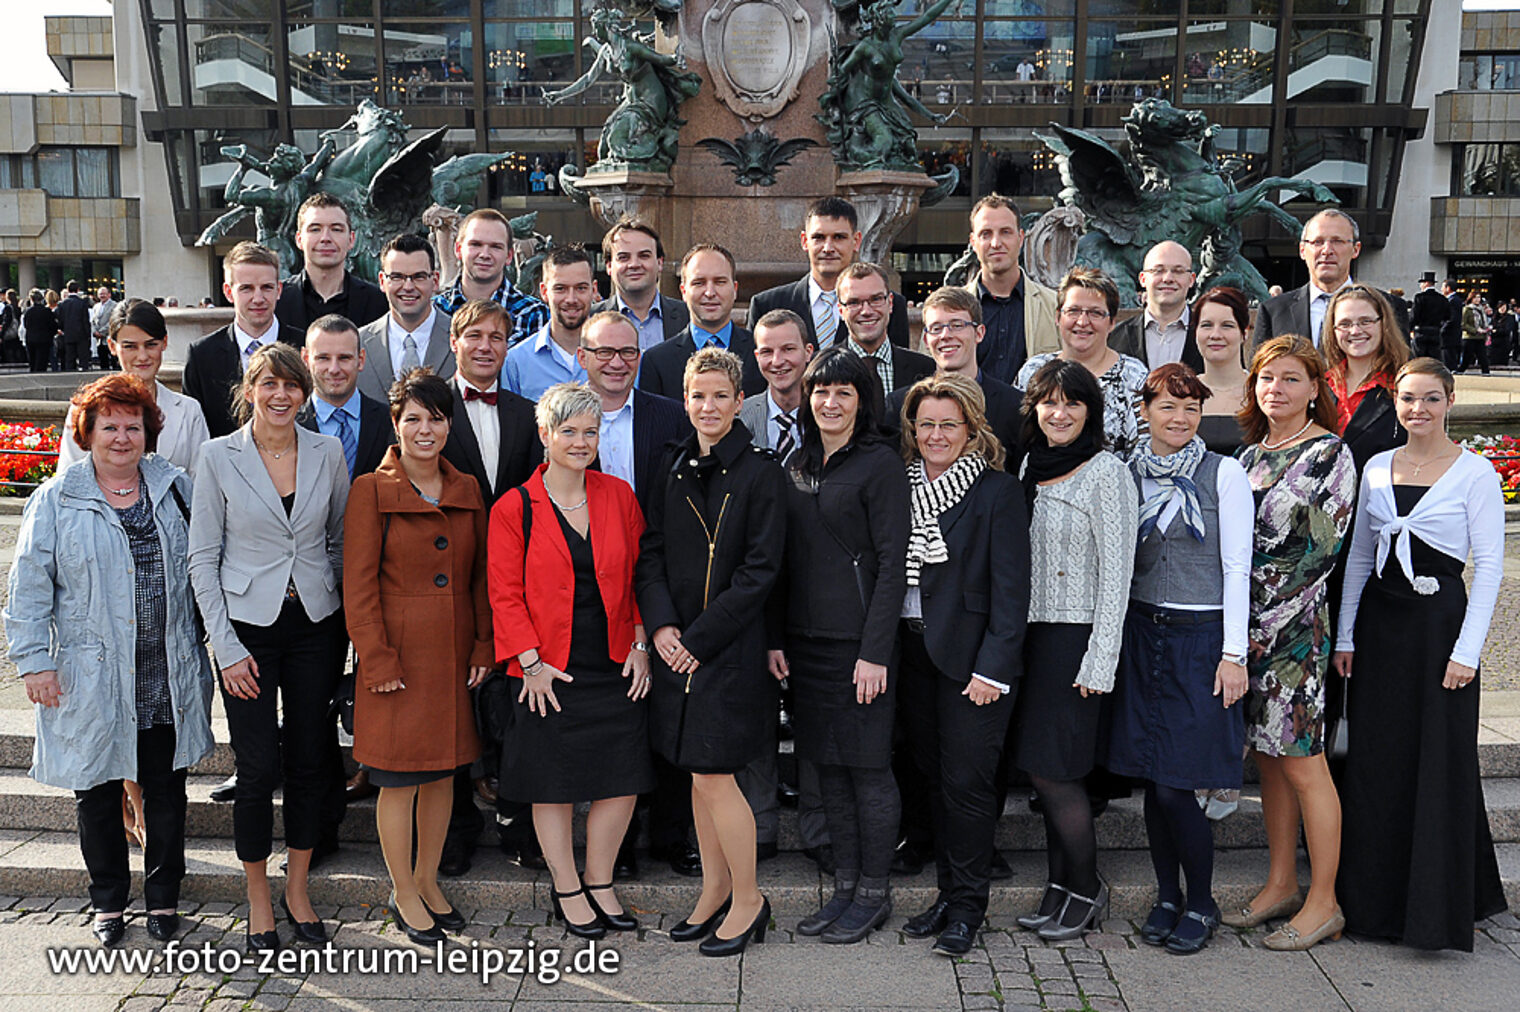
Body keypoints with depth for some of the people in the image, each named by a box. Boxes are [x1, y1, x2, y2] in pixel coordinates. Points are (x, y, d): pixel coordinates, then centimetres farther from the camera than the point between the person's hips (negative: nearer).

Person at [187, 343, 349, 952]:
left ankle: (297, 890, 25)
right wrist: (226, 647, -8)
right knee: (258, 768, 0)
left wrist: (350, 622, 6)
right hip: (248, 627, -2)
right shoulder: (219, 457, -4)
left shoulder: (327, 453, 1)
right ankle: (258, 900, 20)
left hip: (315, 624, 2)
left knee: (309, 761, 8)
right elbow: (202, 559, -3)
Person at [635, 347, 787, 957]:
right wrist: (662, 625, -8)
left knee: (714, 774, -4)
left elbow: (759, 570, -11)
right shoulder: (674, 471, 10)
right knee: (700, 772, 13)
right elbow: (651, 554, 8)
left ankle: (748, 899, 13)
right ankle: (715, 889, 27)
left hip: (730, 646, -5)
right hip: (678, 644, 5)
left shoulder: (760, 473, -7)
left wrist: (699, 638, -14)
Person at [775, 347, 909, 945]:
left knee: (867, 765, 1)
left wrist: (875, 651, -16)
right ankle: (844, 887, 23)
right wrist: (774, 638, 7)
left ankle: (875, 893, 15)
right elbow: (787, 559, 14)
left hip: (859, 642, -7)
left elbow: (893, 563, -12)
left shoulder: (879, 464, -8)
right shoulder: (799, 464, 12)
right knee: (828, 765, 12)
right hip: (806, 640, 7)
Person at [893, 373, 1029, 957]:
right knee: (934, 778, 12)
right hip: (914, 656, 5)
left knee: (966, 782, -2)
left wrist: (993, 668, -14)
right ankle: (947, 893, 25)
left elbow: (1011, 589, -9)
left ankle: (967, 906, 13)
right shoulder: (903, 486, 8)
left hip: (971, 661, -5)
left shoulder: (997, 491, -6)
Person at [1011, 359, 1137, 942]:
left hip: (1077, 639, -7)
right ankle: (1060, 887, 21)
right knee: (1043, 769, 9)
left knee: (1051, 768, -4)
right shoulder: (1031, 467, 12)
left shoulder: (1106, 472, -9)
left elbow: (1116, 572, -12)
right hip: (1033, 636, 7)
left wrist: (1099, 663, -16)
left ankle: (1087, 889, 14)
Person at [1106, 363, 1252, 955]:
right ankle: (1167, 895, 24)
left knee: (1176, 784, -5)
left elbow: (1237, 567, -6)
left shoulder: (1225, 474, -3)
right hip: (1141, 635, 4)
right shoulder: (1129, 474, 8)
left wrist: (1234, 654, -10)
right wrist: (1116, 639, 8)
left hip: (1201, 638, -4)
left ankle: (1201, 904, 14)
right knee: (1151, 779, 7)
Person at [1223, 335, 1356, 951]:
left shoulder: (1329, 455, -7)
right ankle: (1281, 885, 22)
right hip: (1247, 621, 7)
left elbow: (1321, 549, -13)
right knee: (1268, 756, 11)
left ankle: (1323, 903, 8)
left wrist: (1269, 619, -14)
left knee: (1301, 762, -3)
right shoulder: (1252, 452, 14)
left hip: (1296, 624, -7)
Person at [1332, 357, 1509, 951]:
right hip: (1379, 620, 4)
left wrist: (1467, 649, -12)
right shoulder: (1377, 468, 9)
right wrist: (1345, 635, 8)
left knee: (1439, 763, 0)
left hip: (1440, 620, -4)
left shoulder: (1475, 473, -4)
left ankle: (1440, 908, 12)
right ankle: (1376, 899, 20)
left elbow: (1490, 565, -7)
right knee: (1375, 762, 7)